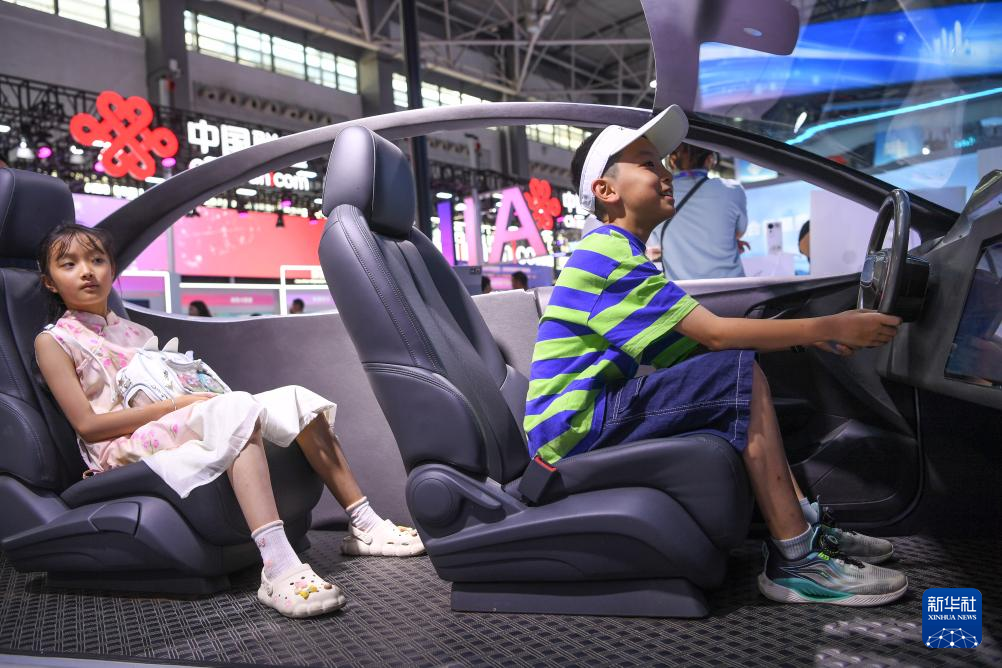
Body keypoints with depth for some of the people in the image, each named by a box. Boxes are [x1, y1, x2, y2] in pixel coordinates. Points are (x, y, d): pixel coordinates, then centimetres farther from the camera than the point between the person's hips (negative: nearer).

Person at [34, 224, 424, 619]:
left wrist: (201, 399, -6)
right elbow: (87, 423, -7)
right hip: (124, 449, -7)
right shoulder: (54, 341, 5)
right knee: (237, 408, -35)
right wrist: (178, 404, -14)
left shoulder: (138, 333, 25)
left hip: (178, 432, 7)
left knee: (294, 398, -11)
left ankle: (365, 527, -13)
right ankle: (278, 570, -52)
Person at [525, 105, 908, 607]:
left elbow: (700, 339, 12)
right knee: (739, 373, -19)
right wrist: (829, 327, -12)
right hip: (573, 429, -10)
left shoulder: (618, 254, 18)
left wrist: (809, 334, 5)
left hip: (597, 413, 10)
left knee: (736, 376, 13)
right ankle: (795, 563, -15)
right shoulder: (608, 254, -14)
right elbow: (715, 334, -19)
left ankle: (804, 524, 8)